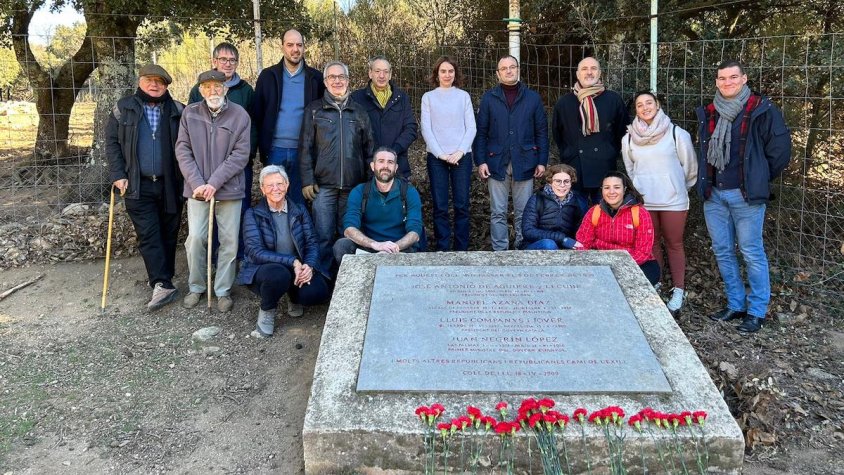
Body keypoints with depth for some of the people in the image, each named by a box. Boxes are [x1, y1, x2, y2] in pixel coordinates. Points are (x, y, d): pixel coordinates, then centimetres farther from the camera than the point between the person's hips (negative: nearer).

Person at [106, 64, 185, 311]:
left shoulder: (177, 111, 5)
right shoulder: (124, 109, 5)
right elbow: (112, 142, 6)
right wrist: (118, 174, -3)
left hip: (170, 185, 1)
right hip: (138, 186, -1)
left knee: (169, 233, 8)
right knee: (148, 235, -7)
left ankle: (162, 278, 21)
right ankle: (163, 285, -8)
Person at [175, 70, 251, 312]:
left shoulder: (240, 115, -4)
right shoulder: (190, 113, 2)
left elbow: (240, 154, -8)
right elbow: (183, 150, 0)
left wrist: (215, 182, -14)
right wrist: (197, 183, -11)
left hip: (229, 190, -1)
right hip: (197, 189, 1)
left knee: (229, 242, 4)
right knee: (195, 239, 1)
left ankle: (223, 290, 18)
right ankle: (196, 287, 20)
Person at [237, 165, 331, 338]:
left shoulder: (299, 211, 5)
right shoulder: (253, 214, -6)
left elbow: (311, 243, 0)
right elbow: (255, 252, -16)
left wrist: (309, 265, -22)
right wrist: (292, 262, -26)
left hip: (298, 270, 3)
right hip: (262, 270, -3)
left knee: (318, 292, -27)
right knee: (279, 274, -39)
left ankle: (294, 296, 11)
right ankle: (266, 311, -6)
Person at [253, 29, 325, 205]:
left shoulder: (315, 78, 4)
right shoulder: (268, 76, 5)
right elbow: (257, 113, 6)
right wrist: (261, 146, 0)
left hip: (303, 150, 0)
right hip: (275, 149, 0)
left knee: (299, 201, 7)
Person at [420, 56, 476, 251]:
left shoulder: (463, 96, 8)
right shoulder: (428, 97, 6)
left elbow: (471, 128, 4)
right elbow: (426, 129, 0)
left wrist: (460, 152, -9)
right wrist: (441, 154, -9)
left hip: (461, 156, 1)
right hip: (436, 157, 0)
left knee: (461, 205, 0)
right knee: (440, 207, 0)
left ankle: (461, 249, 8)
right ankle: (442, 249, 7)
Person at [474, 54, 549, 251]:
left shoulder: (533, 98, 8)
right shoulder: (489, 98, 6)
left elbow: (542, 132, 7)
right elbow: (481, 133, 5)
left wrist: (542, 161, 0)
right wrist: (480, 161, -4)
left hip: (524, 164, 0)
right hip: (497, 164, 0)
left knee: (523, 213, 5)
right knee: (498, 214, 4)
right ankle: (500, 251, 12)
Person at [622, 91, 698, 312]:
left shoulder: (677, 134, -6)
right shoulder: (629, 138, 2)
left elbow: (689, 167, 3)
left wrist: (678, 189, 12)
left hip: (673, 200, -2)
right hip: (643, 201, 3)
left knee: (674, 244, 5)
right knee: (651, 243, 12)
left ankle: (678, 290, 11)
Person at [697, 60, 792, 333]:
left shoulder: (761, 111, -6)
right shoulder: (709, 113, 11)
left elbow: (780, 149, -5)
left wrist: (761, 179, 2)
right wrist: (706, 182, 14)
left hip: (746, 195, -6)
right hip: (714, 194, 6)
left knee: (752, 253, -1)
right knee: (722, 251, 11)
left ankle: (757, 311, 10)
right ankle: (735, 305, 24)